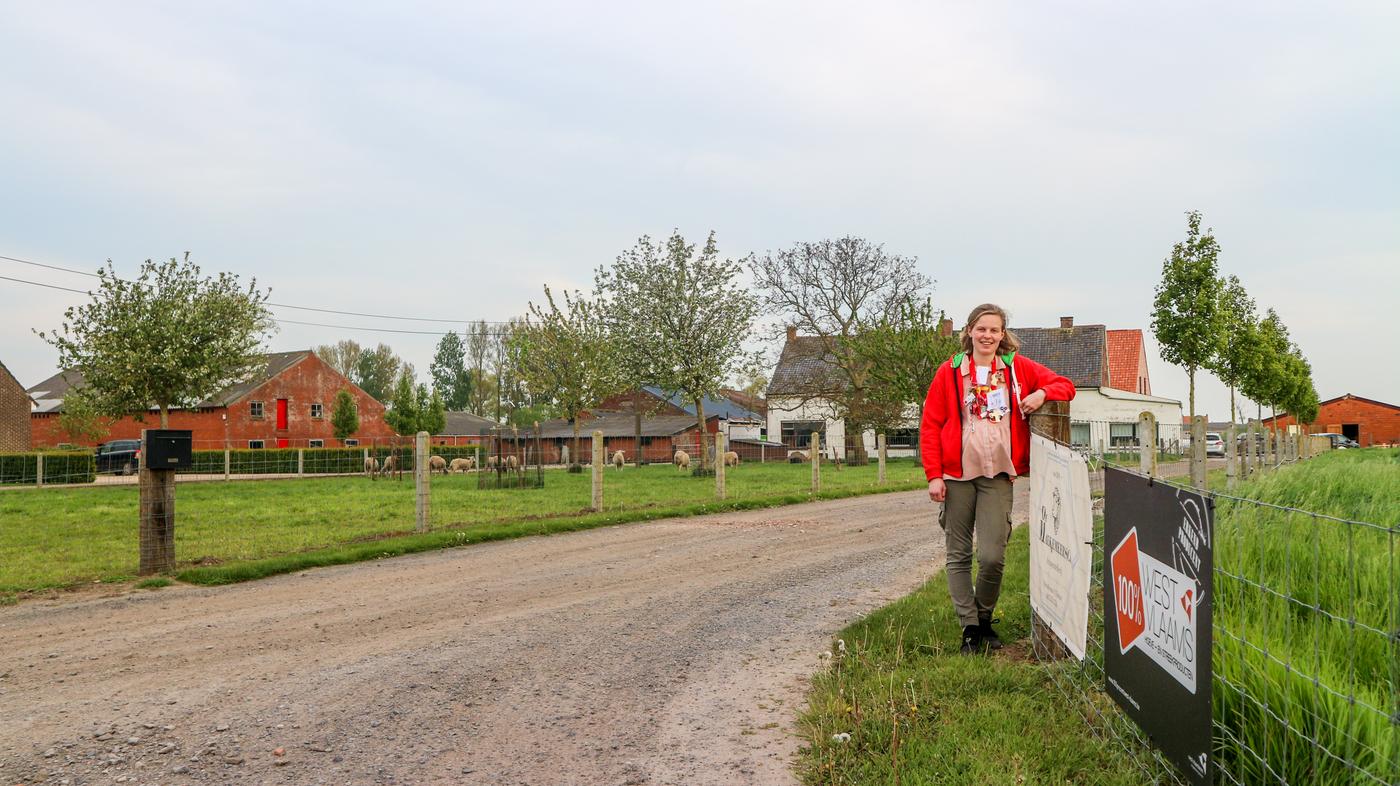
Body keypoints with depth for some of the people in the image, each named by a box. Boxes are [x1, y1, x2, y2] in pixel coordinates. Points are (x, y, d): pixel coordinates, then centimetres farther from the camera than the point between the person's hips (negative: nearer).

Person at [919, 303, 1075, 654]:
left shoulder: (1019, 368, 7)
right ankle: (969, 626, 17)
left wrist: (1041, 393, -8)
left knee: (992, 556, -8)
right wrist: (934, 475, -5)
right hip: (956, 474, 0)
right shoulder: (950, 371, 3)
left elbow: (1065, 386, 14)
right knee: (959, 555, 5)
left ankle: (985, 618, 18)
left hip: (998, 476, 0)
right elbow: (930, 425, 2)